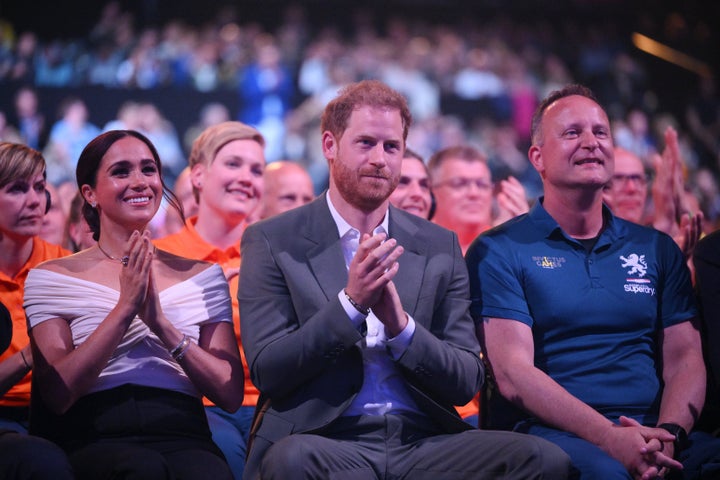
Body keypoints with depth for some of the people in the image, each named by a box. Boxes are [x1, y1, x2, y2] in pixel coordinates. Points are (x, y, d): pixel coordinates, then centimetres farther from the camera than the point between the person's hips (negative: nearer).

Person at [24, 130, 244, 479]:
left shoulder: (203, 278, 16)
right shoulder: (50, 279, 10)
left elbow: (230, 394, 5)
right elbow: (56, 395, -3)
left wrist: (161, 323, -8)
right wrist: (124, 308, -9)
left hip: (181, 435, 1)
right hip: (93, 440, -1)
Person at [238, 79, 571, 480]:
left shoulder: (440, 247, 14)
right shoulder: (272, 242, 5)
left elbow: (467, 383, 9)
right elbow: (267, 371, -3)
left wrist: (401, 325, -10)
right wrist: (350, 303, -15)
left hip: (421, 442, 3)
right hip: (324, 441, -3)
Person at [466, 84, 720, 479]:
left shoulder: (657, 249, 19)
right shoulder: (498, 251, 6)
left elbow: (684, 357, 11)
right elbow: (513, 374, -5)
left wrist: (667, 433, -12)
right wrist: (610, 438, -19)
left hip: (653, 431, 4)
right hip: (557, 433, -4)